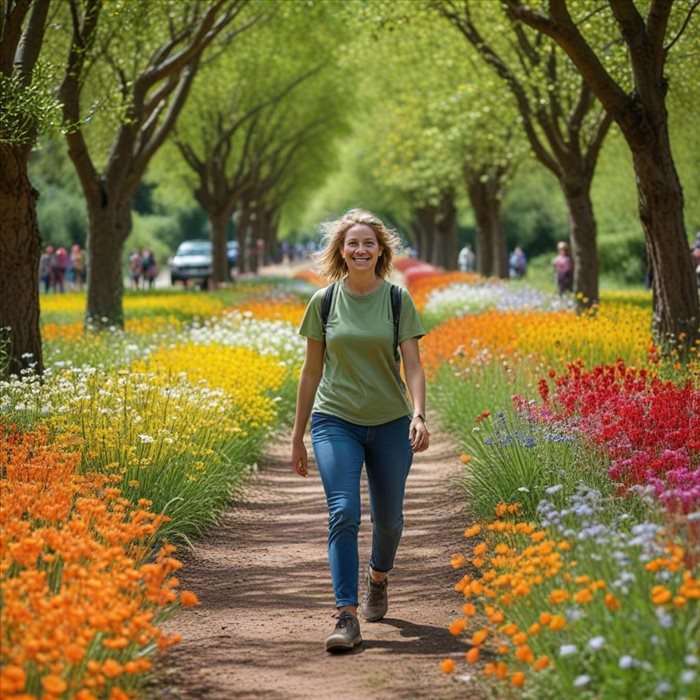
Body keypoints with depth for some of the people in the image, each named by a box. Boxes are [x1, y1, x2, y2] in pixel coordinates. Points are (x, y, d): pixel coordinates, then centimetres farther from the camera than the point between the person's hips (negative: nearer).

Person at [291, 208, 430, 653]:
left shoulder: (397, 299, -2)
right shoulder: (324, 302, 2)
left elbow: (413, 364, -7)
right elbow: (312, 371, 8)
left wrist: (420, 415, -24)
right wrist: (297, 436, 11)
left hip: (390, 422, 1)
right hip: (335, 420, 0)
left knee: (388, 518, 10)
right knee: (343, 512, -17)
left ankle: (378, 578, 43)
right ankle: (347, 616, -19)